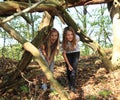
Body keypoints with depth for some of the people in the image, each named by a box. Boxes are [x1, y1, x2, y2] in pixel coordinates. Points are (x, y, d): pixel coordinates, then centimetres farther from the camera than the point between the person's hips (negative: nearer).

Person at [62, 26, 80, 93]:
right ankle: (70, 85, 23)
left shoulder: (76, 38, -30)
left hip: (76, 53, 0)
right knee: (68, 69, 1)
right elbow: (64, 54, -20)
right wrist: (68, 64, -22)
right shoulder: (64, 43, -30)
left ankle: (73, 87, -13)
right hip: (68, 54, 1)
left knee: (74, 69, -15)